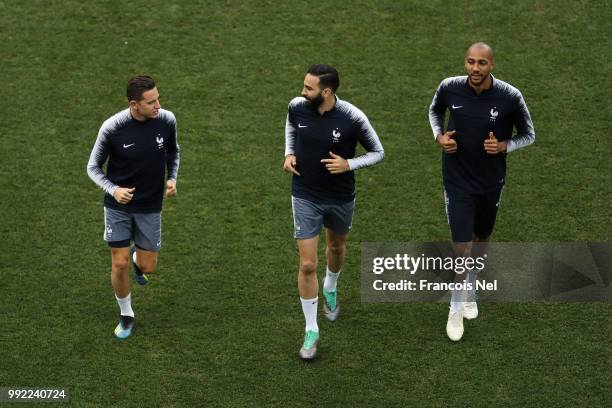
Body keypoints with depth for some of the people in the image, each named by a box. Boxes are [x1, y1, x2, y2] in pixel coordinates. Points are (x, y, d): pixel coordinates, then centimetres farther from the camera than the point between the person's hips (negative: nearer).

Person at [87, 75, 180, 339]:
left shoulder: (166, 120, -14)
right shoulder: (112, 128, -22)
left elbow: (172, 151, 9)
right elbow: (93, 167, -8)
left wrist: (172, 178, -7)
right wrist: (113, 189, -25)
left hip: (150, 207, 2)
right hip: (118, 207, -2)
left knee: (147, 267, 5)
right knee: (119, 265, 0)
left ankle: (138, 258, 45)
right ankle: (126, 316, 25)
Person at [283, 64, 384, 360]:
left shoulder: (352, 118, -24)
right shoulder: (297, 106, -15)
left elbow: (378, 152, -10)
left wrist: (348, 164, -25)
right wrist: (289, 153, -4)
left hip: (341, 198, 0)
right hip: (305, 198, 0)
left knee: (337, 247, 27)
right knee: (307, 265, -5)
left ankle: (330, 289, 61)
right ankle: (311, 330, 10)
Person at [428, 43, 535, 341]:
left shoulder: (510, 97, -17)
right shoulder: (449, 88, -14)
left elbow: (528, 135, -3)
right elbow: (435, 110, 10)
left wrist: (503, 146, -22)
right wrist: (439, 136, -8)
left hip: (491, 182, 1)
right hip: (458, 182, -1)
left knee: (481, 239, 21)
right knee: (461, 246, -7)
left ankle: (470, 290, 49)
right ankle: (456, 308, 13)